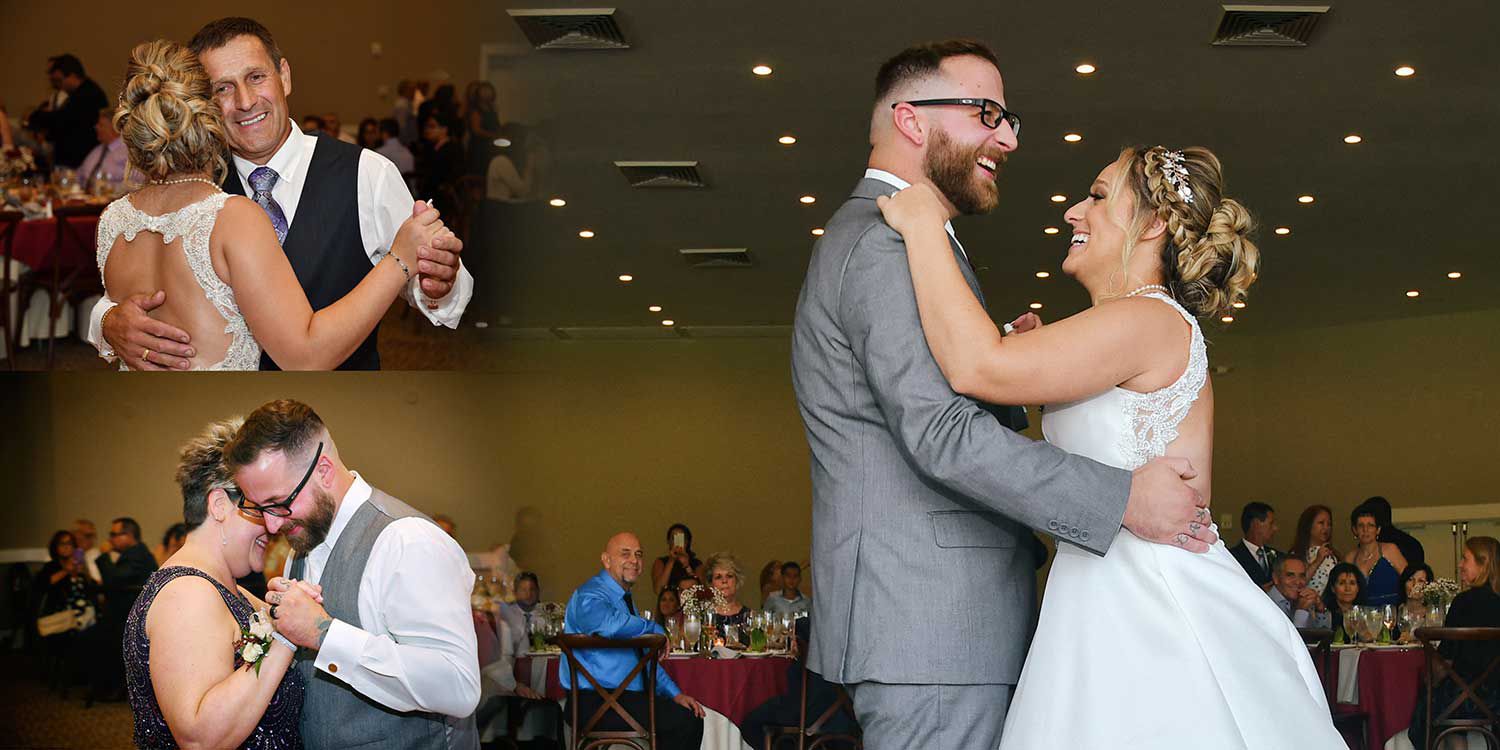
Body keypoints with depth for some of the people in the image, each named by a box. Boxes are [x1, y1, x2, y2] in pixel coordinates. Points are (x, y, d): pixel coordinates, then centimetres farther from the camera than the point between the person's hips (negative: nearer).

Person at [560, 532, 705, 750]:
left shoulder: (625, 600, 22)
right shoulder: (590, 596, -11)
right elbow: (609, 625, -36)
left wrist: (675, 694, 16)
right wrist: (654, 629, -19)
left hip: (627, 697, 10)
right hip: (595, 703, -10)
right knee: (683, 720, -19)